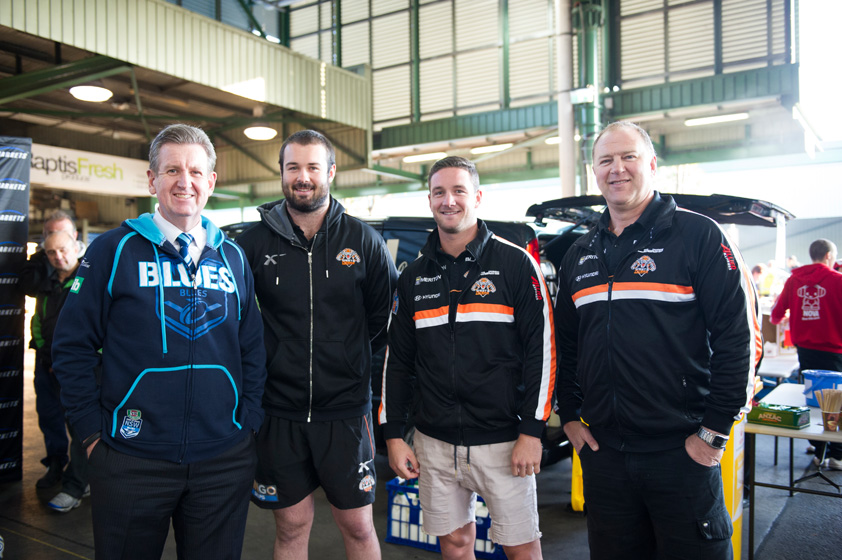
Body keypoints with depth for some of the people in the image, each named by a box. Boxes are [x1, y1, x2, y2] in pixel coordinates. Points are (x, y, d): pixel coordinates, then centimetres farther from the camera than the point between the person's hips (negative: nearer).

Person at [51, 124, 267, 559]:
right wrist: (92, 430, -5)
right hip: (131, 458, -2)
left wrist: (249, 421, 4)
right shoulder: (113, 250, -3)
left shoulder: (232, 257, 7)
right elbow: (73, 346, -2)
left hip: (224, 460, 3)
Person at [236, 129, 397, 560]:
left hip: (346, 410, 0)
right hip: (279, 411, 1)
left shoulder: (363, 240, -1)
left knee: (358, 525, 11)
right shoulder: (254, 241, -1)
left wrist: (353, 357, 5)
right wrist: (259, 362, 2)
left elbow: (386, 314, 9)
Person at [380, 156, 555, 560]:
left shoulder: (516, 264, -4)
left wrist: (532, 431, -11)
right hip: (435, 442, 4)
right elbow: (397, 360, 11)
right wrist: (393, 435, 7)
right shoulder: (413, 277, 8)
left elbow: (541, 349, -6)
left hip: (503, 442, -3)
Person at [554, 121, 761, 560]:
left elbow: (737, 336, -10)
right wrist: (570, 417, 9)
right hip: (602, 451, 5)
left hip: (683, 451, -4)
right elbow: (565, 345, 16)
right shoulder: (580, 254, 10)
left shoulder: (698, 236, -6)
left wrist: (715, 431, -12)